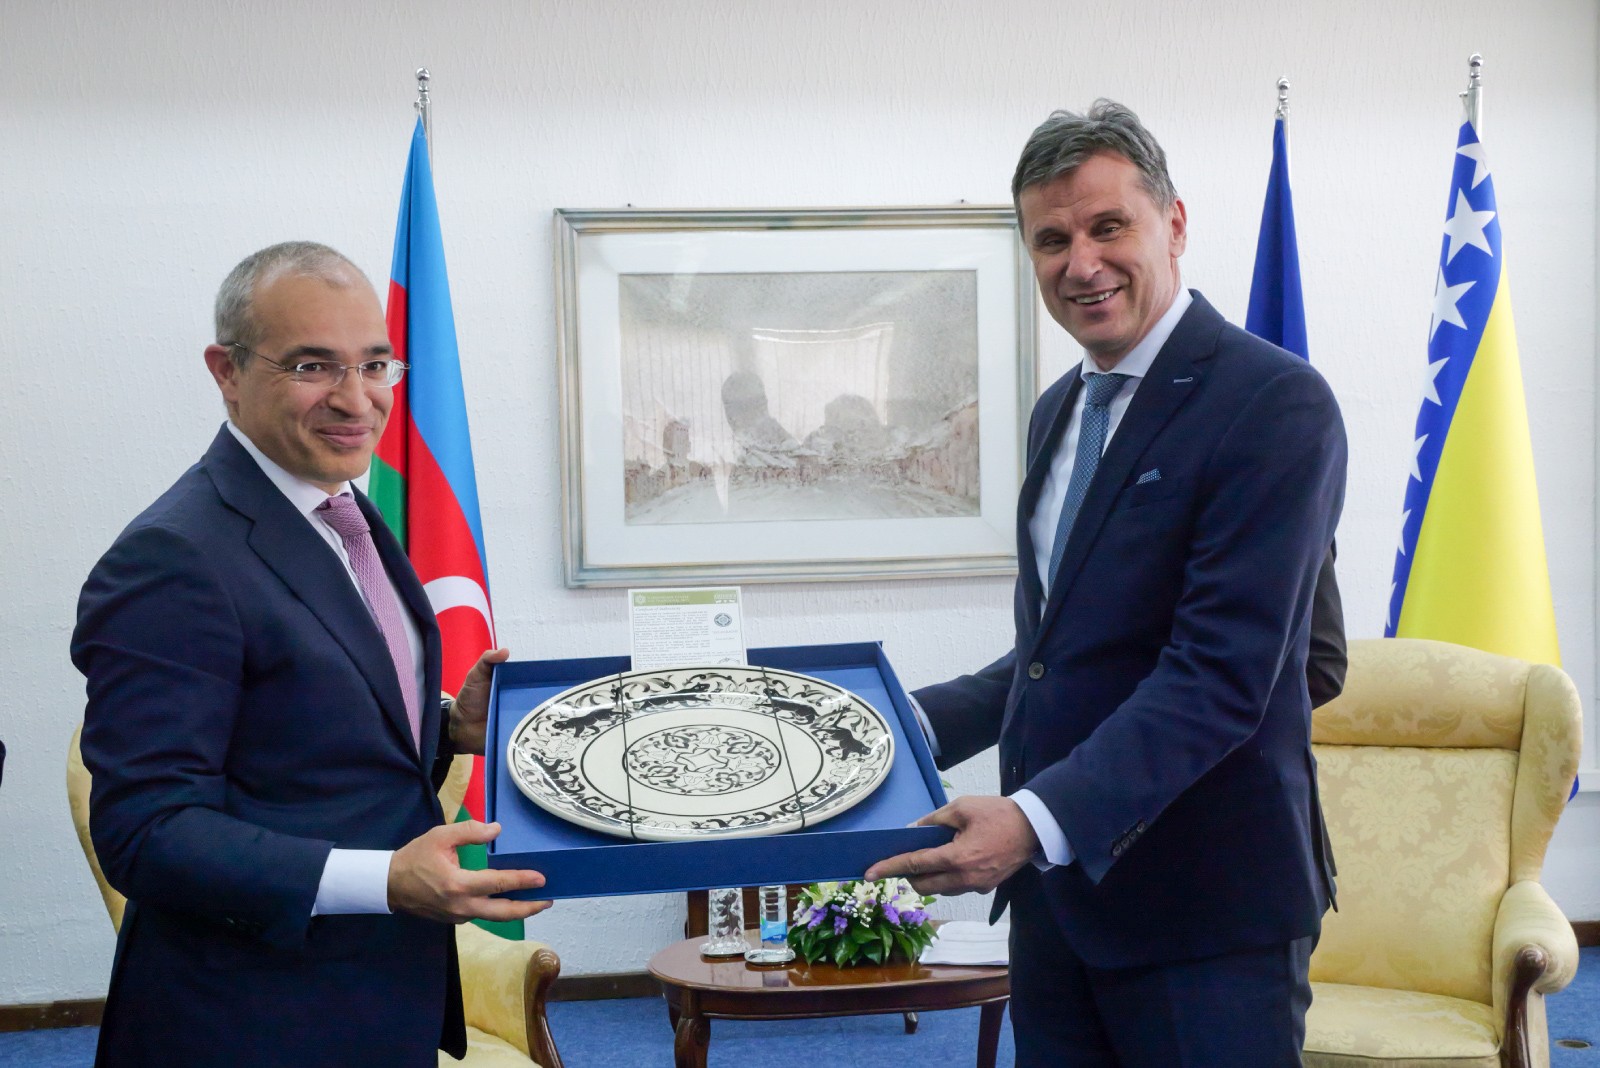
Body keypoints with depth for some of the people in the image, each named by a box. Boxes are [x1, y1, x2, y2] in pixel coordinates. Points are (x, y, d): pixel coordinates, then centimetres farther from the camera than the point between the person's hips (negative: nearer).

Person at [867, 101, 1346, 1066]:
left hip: (1203, 911, -7)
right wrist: (914, 722, 10)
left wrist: (1038, 819, -28)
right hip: (1058, 891, 7)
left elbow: (1221, 674, -22)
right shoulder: (1061, 410, 13)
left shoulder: (1274, 403, -14)